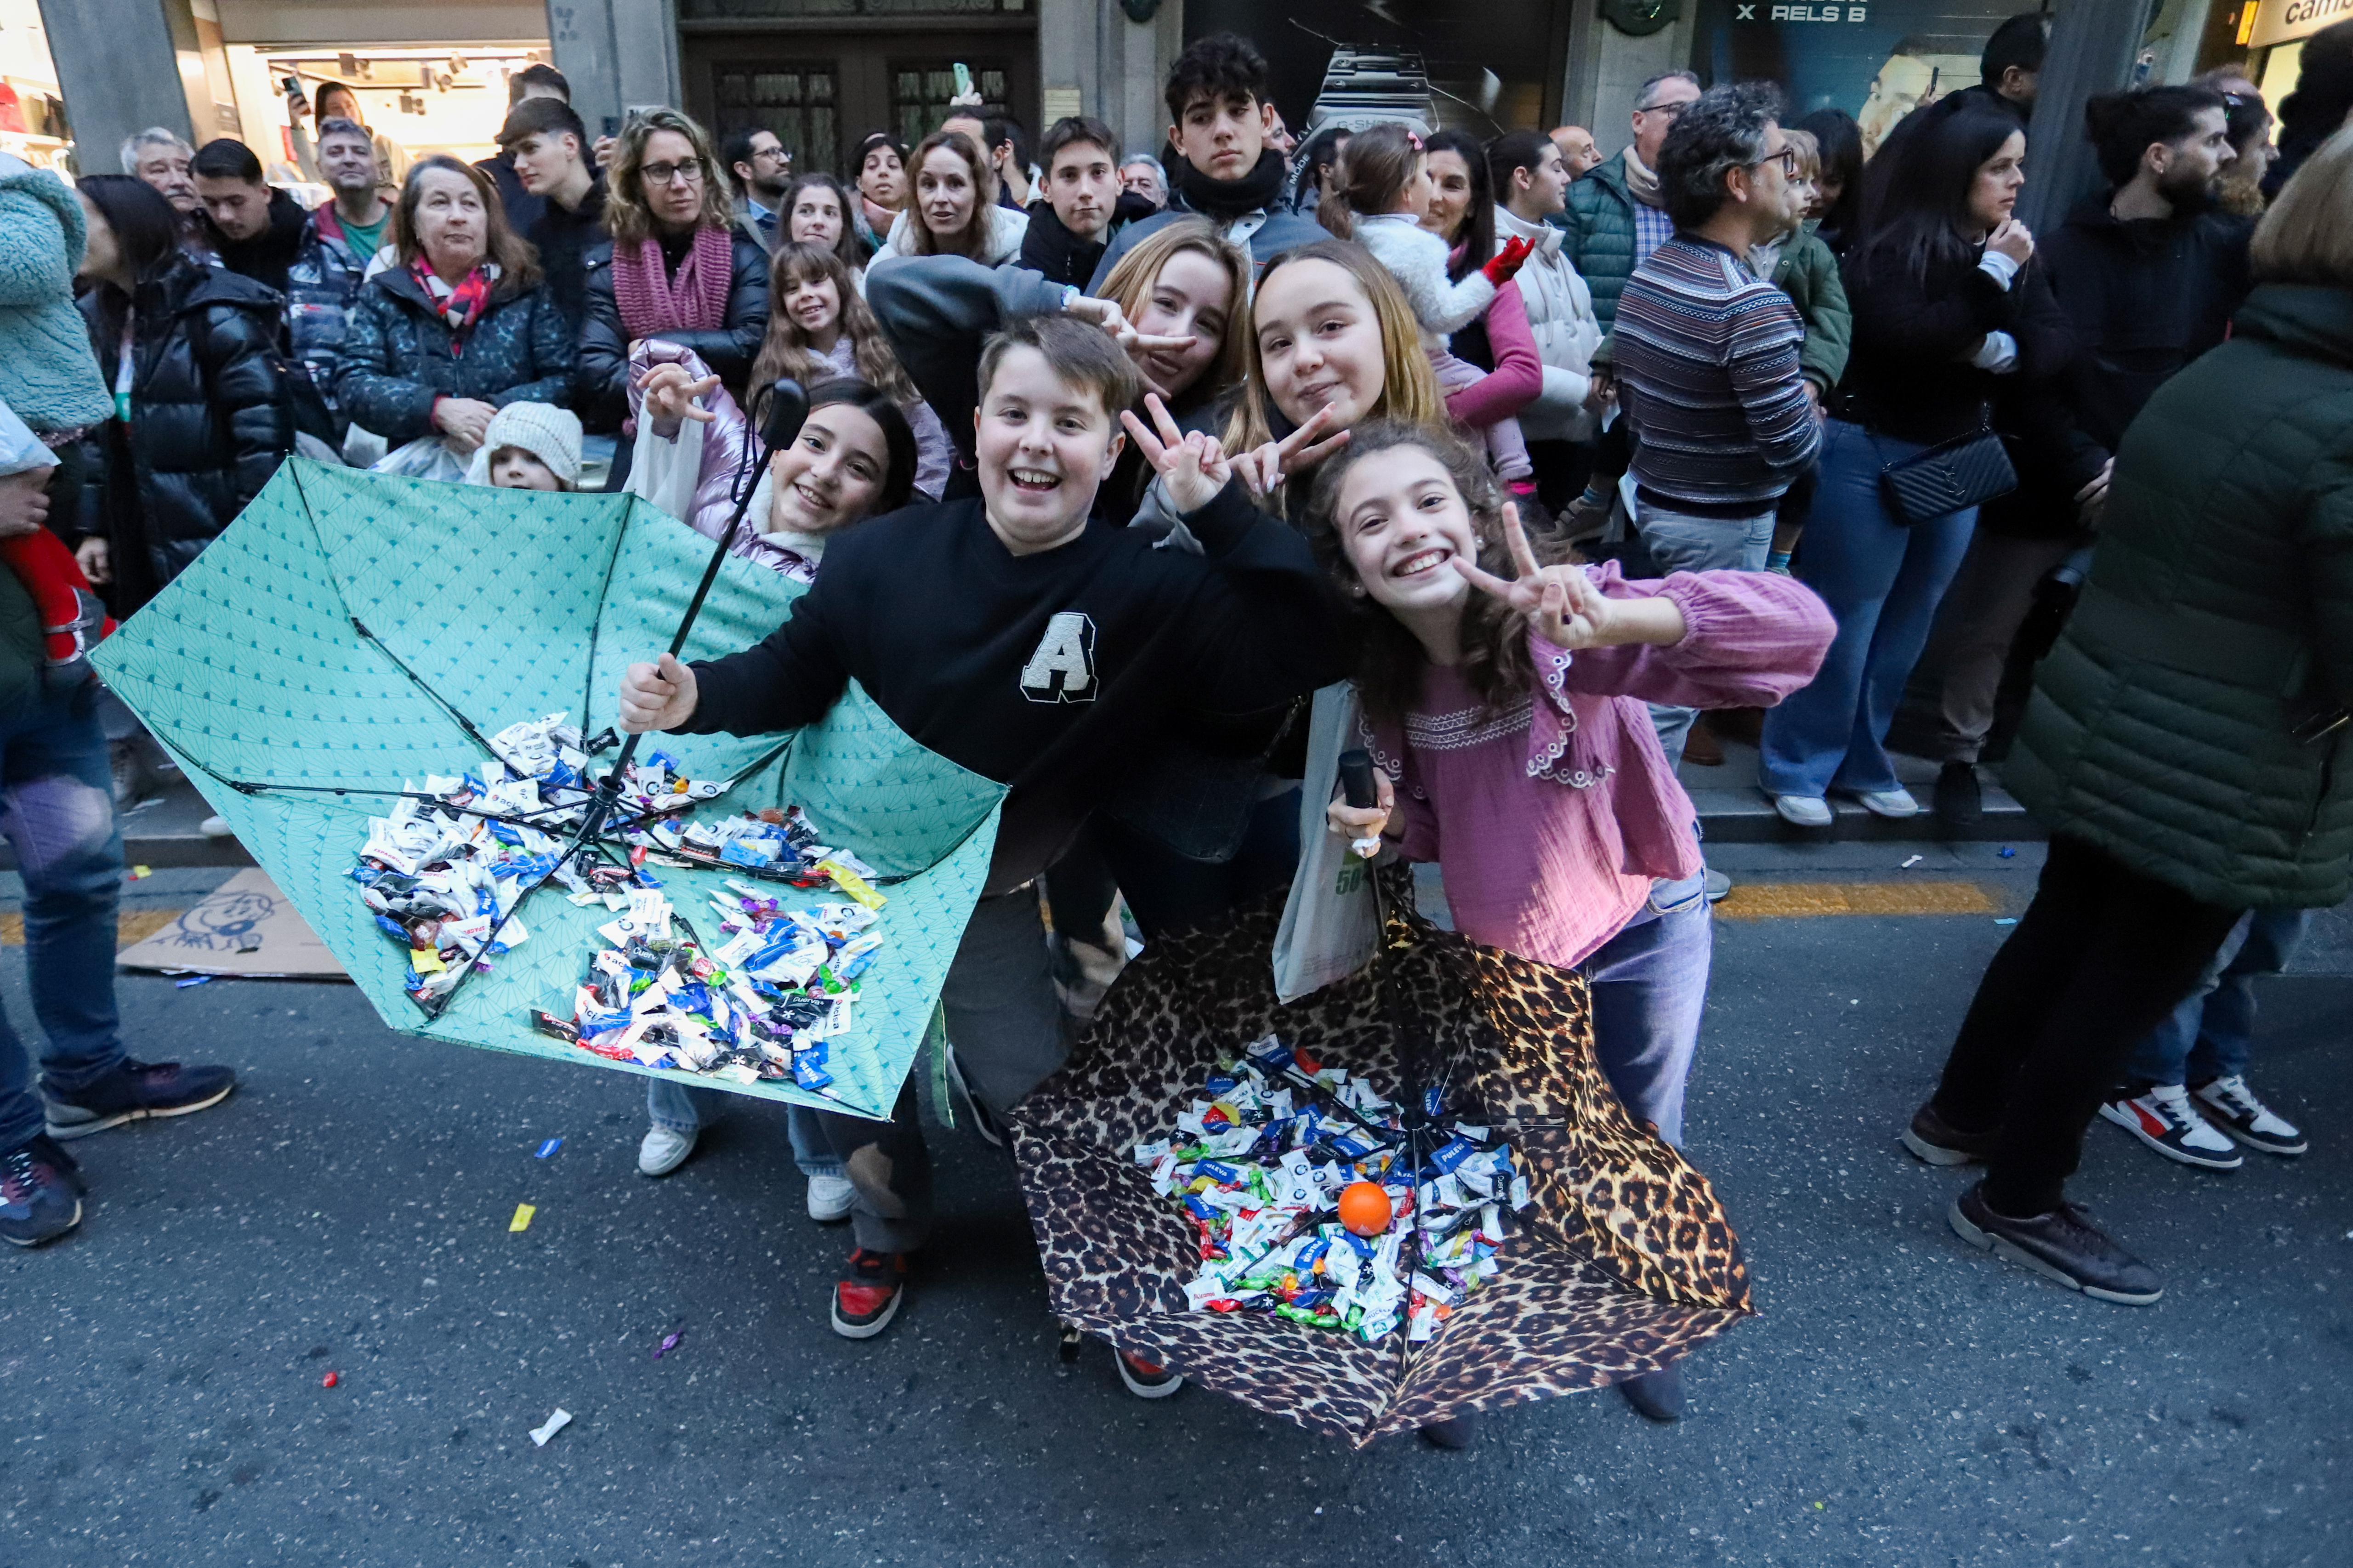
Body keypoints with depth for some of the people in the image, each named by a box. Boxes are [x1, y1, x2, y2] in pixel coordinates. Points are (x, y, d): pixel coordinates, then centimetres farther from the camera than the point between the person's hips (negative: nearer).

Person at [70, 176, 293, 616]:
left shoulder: (212, 312, -14)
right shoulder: (101, 317, 11)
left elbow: (265, 430, -19)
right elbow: (98, 430, 17)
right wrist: (96, 528, 13)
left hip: (222, 548, -8)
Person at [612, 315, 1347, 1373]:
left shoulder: (1153, 591, -17)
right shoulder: (886, 554, -13)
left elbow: (1296, 660, -28)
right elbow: (793, 674, 0)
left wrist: (1224, 514, -32)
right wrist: (695, 697, -18)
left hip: (998, 899, -2)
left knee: (1034, 1093, 0)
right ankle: (889, 1225, 51)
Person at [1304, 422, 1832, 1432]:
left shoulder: (1563, 634, -31)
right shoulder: (1384, 685, -15)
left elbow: (1802, 627, -42)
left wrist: (1609, 621, -57)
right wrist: (1385, 825, -22)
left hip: (1636, 933, -2)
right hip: (1491, 955, 3)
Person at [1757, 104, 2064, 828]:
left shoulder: (2014, 255, 6)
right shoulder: (1889, 246, -12)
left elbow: (2054, 352, -2)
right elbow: (1905, 341, -25)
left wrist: (1990, 346, -19)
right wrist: (1993, 278, -18)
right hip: (1870, 455, -6)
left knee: (1906, 625, 13)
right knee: (1843, 621, 0)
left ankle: (1861, 760, 26)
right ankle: (1798, 767, 12)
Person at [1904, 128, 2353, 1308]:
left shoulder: (2207, 375, 4)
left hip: (2104, 729, 8)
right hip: (2226, 783, -8)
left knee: (2063, 928, 22)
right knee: (2132, 980, 7)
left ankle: (1962, 1113, 39)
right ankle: (2016, 1201, 22)